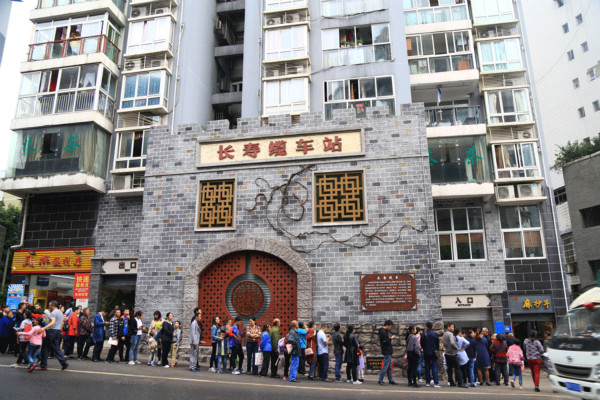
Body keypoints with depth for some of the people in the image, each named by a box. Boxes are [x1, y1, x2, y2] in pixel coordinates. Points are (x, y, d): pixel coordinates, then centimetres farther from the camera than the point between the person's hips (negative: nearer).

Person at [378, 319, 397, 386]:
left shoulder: (385, 331, 15)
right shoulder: (383, 332, -18)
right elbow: (386, 342, -23)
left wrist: (391, 338, 7)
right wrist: (391, 338, -9)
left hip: (388, 351, 10)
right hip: (387, 352, -10)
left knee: (389, 367, 14)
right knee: (385, 366, -7)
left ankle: (390, 380, 21)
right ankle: (380, 380, -2)